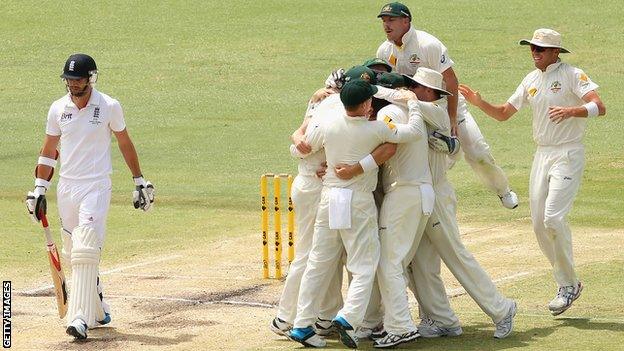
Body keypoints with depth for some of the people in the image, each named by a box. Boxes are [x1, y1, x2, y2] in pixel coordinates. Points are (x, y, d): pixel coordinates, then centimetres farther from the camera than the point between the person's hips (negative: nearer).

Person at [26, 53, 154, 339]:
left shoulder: (109, 107, -4)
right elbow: (49, 150, 12)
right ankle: (97, 310, 26)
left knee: (85, 250, -18)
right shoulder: (58, 109, 5)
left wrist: (139, 181, 10)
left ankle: (80, 319, -24)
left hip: (96, 187, -5)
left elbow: (125, 143, 7)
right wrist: (39, 190, 8)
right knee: (73, 254, 10)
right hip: (66, 187, 5)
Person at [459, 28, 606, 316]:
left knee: (553, 218, -19)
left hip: (568, 155, -7)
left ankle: (569, 283, -5)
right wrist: (479, 103, -2)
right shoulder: (531, 81, 12)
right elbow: (503, 113, 16)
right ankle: (566, 284, 15)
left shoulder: (572, 75, -10)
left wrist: (571, 111, -39)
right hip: (542, 155, 8)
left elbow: (599, 107, -22)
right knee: (539, 223, 4)